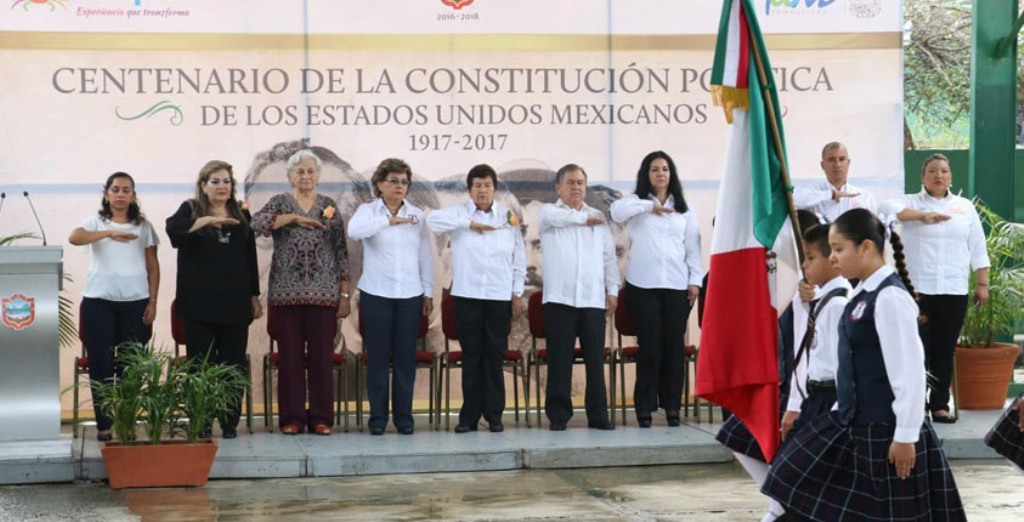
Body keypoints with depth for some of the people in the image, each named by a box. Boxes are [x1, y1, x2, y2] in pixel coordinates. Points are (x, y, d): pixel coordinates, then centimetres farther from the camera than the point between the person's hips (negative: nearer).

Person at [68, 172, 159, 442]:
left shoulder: (144, 226, 9)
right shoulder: (96, 222, 4)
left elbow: (153, 266, 10)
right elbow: (74, 237, -18)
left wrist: (153, 301, 2)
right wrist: (110, 233, -30)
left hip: (135, 302, 1)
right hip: (99, 301, -1)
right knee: (101, 364, -1)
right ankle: (103, 424, 4)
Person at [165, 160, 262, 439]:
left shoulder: (242, 215, 12)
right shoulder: (191, 210, 3)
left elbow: (251, 259, 14)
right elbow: (173, 227, -20)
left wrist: (255, 297, 11)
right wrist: (209, 220, -30)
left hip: (235, 304, 3)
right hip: (200, 305, -3)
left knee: (234, 365, 3)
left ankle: (230, 422, 10)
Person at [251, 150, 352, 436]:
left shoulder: (329, 205, 9)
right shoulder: (280, 203, 6)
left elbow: (341, 251, 8)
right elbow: (257, 223, -14)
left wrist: (345, 293, 3)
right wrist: (294, 218, -18)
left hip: (323, 292, 1)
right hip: (287, 292, -1)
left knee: (321, 356, 2)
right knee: (290, 356, 1)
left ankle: (320, 417, 9)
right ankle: (291, 417, 8)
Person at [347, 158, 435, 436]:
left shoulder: (417, 215, 9)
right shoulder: (368, 210, 0)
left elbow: (425, 256, 12)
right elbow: (354, 231, -22)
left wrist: (429, 292, 11)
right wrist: (389, 220, -29)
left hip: (410, 295, 2)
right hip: (376, 294, -2)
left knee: (406, 356, 3)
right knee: (377, 356, 0)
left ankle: (404, 416, 11)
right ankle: (378, 416, 8)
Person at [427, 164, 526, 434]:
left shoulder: (508, 217, 8)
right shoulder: (459, 213, 4)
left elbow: (519, 258, 10)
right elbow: (433, 220, -15)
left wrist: (518, 293, 5)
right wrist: (468, 223, -16)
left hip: (500, 296, 1)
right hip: (467, 295, -1)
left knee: (495, 356, 2)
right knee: (471, 355, 2)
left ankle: (494, 415, 9)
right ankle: (469, 416, 7)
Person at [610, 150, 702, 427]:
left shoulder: (684, 208, 13)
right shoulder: (637, 202, 6)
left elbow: (693, 246, 10)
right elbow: (617, 211, -16)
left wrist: (695, 280, 2)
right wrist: (649, 206, -14)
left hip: (676, 285, 2)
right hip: (643, 285, -2)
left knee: (674, 345, 2)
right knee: (650, 345, -4)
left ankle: (672, 405, 9)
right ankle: (645, 406, 2)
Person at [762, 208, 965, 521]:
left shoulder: (891, 297, -18)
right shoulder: (863, 294, 9)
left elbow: (909, 370, -21)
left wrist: (906, 434, -20)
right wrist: (844, 412, 21)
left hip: (885, 429, -10)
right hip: (853, 423, 10)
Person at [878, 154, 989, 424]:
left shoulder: (965, 207, 13)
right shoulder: (911, 203, 4)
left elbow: (978, 249, 14)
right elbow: (887, 209, -18)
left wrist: (982, 283, 8)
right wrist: (923, 215, -25)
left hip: (954, 291, 3)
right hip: (917, 290, -3)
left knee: (945, 351, 6)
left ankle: (940, 405, 14)